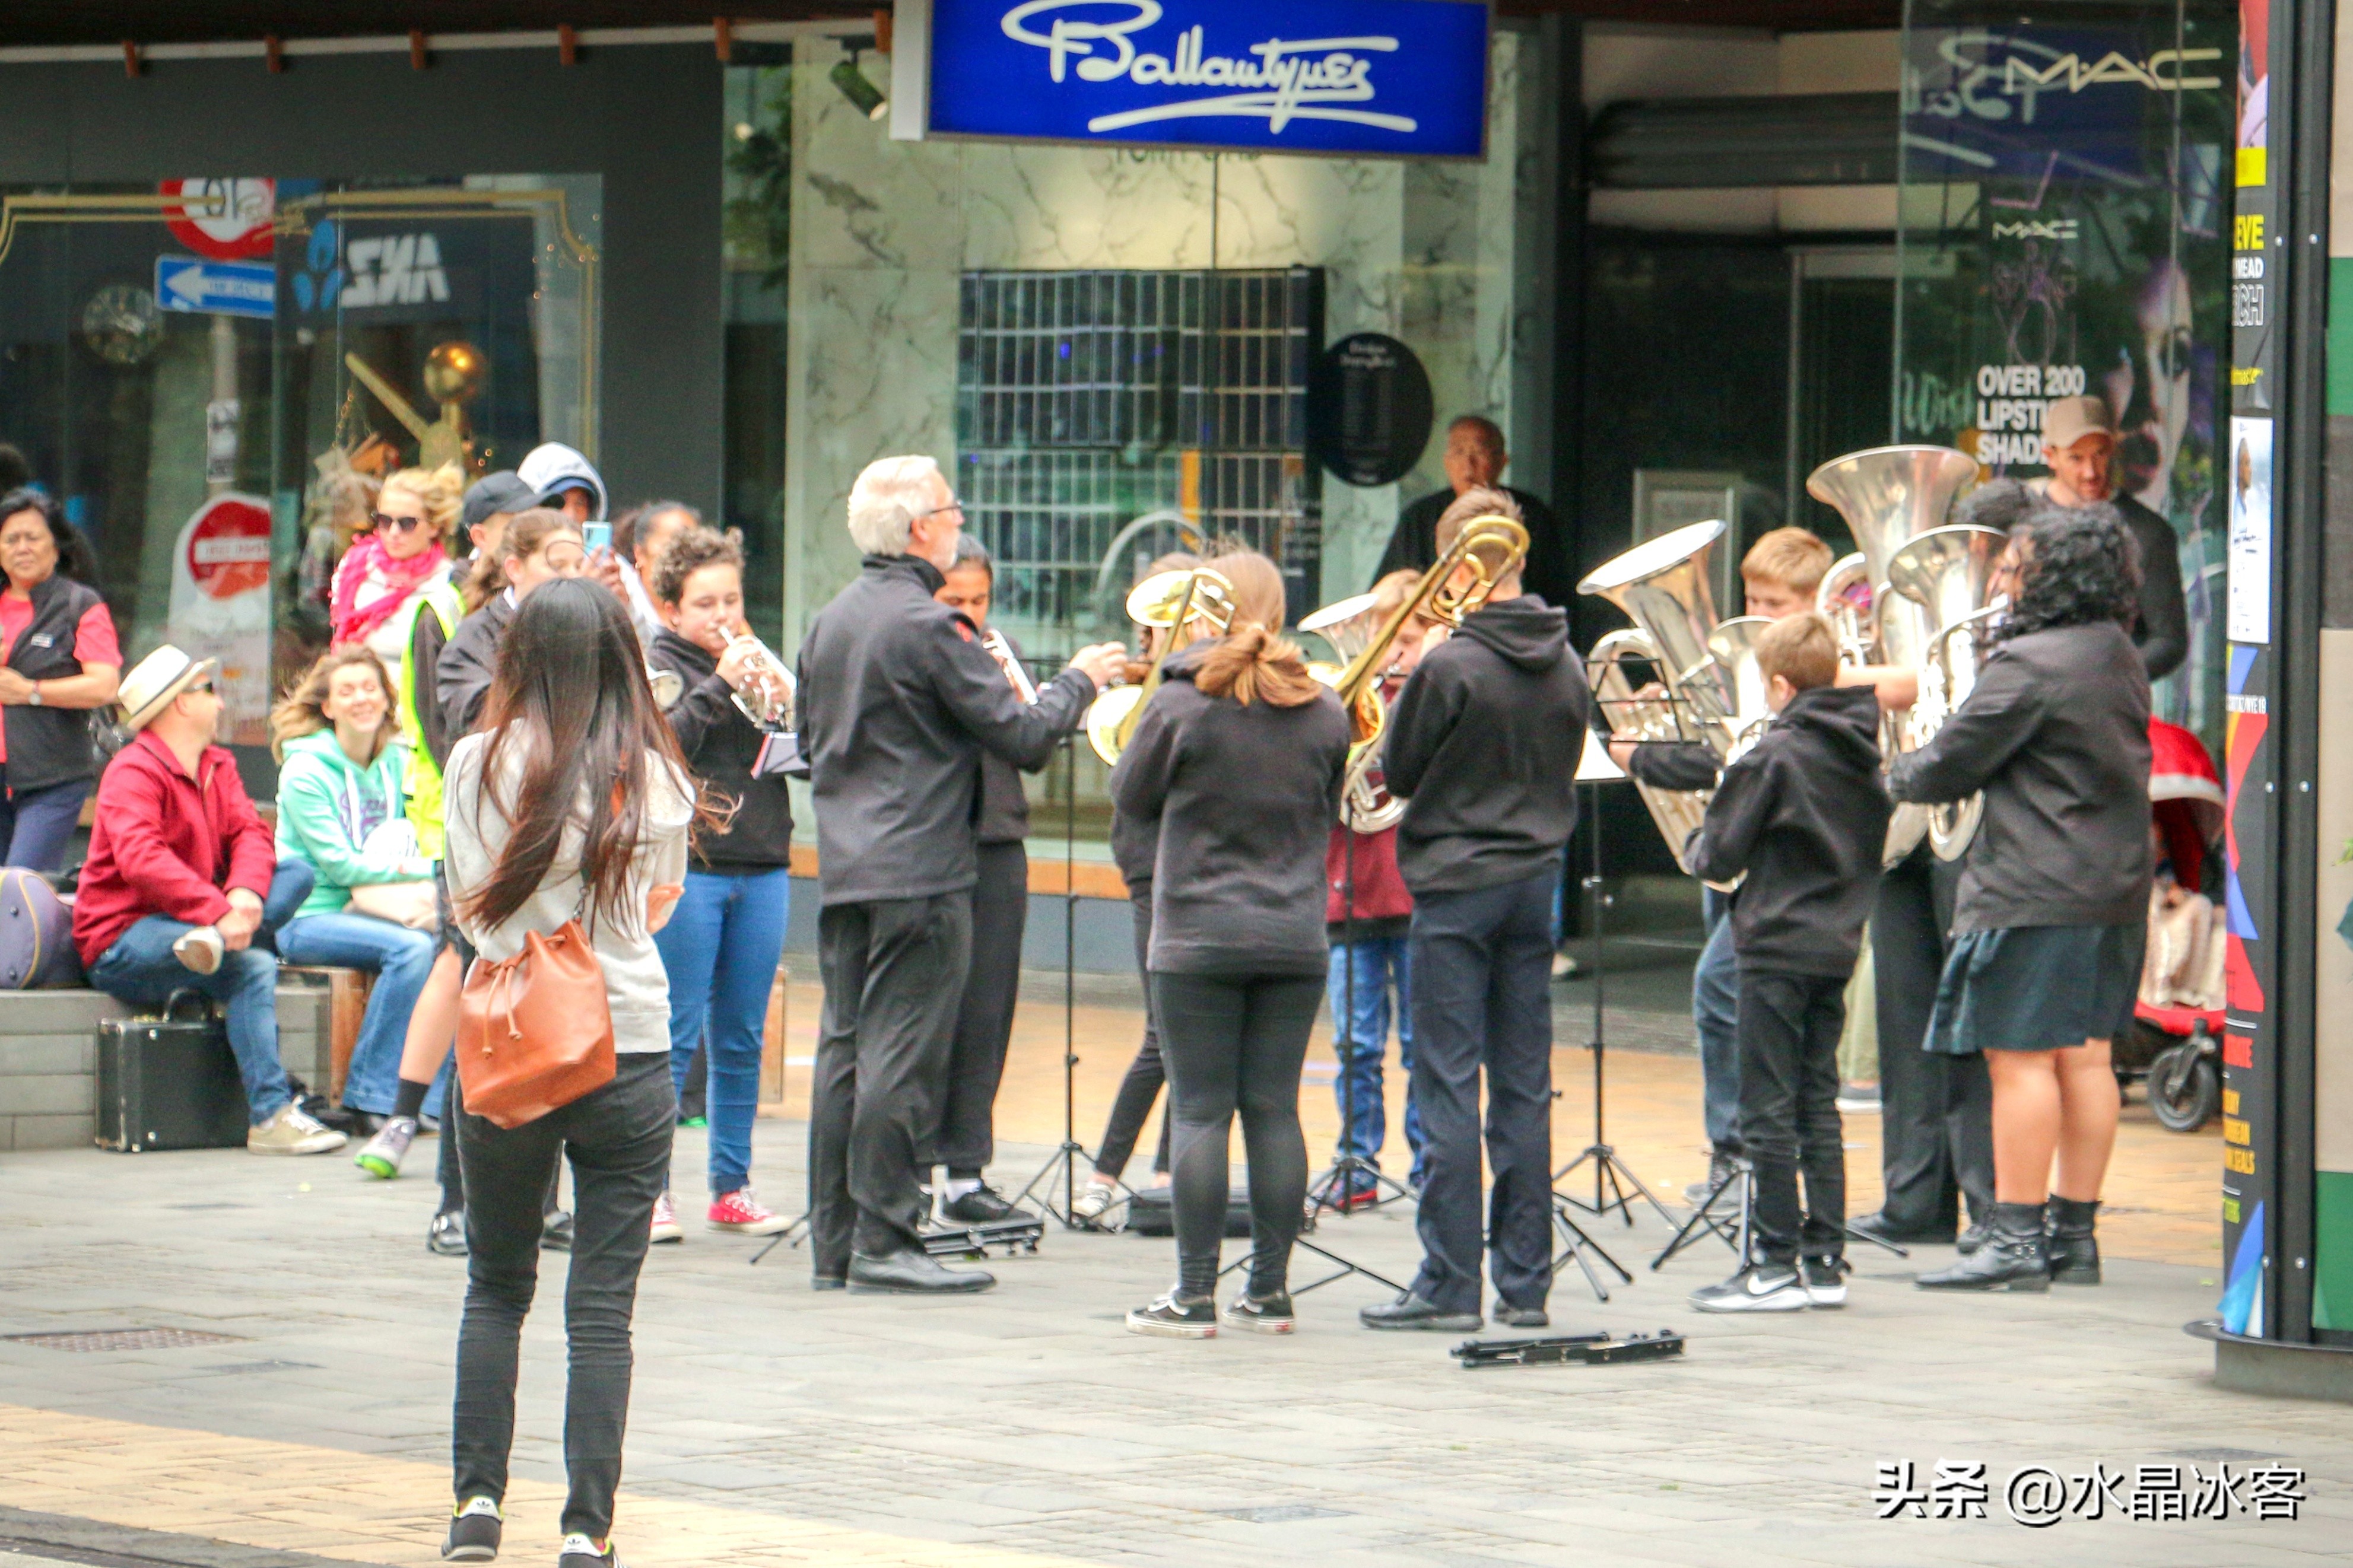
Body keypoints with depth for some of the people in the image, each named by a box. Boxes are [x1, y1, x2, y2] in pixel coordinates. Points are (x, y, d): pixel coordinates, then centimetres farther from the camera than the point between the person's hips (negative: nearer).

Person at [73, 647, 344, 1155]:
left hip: (188, 922, 8)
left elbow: (249, 833, 1)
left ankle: (211, 944, -31)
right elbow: (141, 859, -29)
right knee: (252, 966, -32)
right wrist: (220, 913, -39)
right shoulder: (134, 774, -13)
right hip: (121, 944, -8)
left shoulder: (217, 766, 15)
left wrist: (246, 892, -23)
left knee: (298, 873, -8)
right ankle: (271, 1118, -33)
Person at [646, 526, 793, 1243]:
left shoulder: (756, 663, 16)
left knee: (743, 1039, 8)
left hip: (761, 867, 5)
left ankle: (732, 1188, 15)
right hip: (685, 865, -5)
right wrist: (719, 686, -18)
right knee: (674, 1035, -5)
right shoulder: (658, 665, 0)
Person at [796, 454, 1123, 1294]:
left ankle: (833, 1241, 12)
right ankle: (885, 1242, -6)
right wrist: (1079, 681, 2)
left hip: (844, 869, 8)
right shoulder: (928, 626, -14)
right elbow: (1023, 736, -14)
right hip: (920, 870, -8)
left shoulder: (827, 625, 11)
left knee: (845, 1049, 9)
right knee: (901, 1055, -6)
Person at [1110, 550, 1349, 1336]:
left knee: (1200, 1112, -1)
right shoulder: (1322, 711, 1)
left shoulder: (1183, 703, -11)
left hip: (1198, 939, -4)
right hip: (1295, 939, 4)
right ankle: (1270, 1291, 10)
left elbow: (1130, 796, 1)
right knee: (1275, 1110, 7)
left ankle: (1195, 1294, -1)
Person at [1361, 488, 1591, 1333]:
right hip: (1536, 879, 6)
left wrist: (1404, 694, 8)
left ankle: (1448, 1285, -3)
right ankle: (1525, 1285, 10)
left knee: (1449, 1091, -2)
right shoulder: (1566, 667, 3)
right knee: (1524, 1090, 8)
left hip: (1456, 886, -6)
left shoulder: (1451, 667, -16)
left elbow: (1399, 774, -5)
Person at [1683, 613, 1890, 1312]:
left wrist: (1702, 844, 8)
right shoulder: (1863, 754, 6)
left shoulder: (1775, 756, -15)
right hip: (1839, 946, 7)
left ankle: (1776, 1266, -2)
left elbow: (1718, 858, -12)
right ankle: (1826, 1260, 12)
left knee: (1769, 1111, -3)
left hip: (1778, 950, -7)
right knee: (1819, 1108, 12)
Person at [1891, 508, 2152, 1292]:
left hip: (2036, 891, -9)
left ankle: (2016, 1239, -6)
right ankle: (2075, 1233, 14)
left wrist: (1894, 774, 9)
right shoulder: (2120, 660, 12)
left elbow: (1951, 765, -12)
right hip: (2115, 886, 9)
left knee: (2021, 1056, -6)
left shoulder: (2029, 666, -16)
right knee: (2085, 1055, 11)